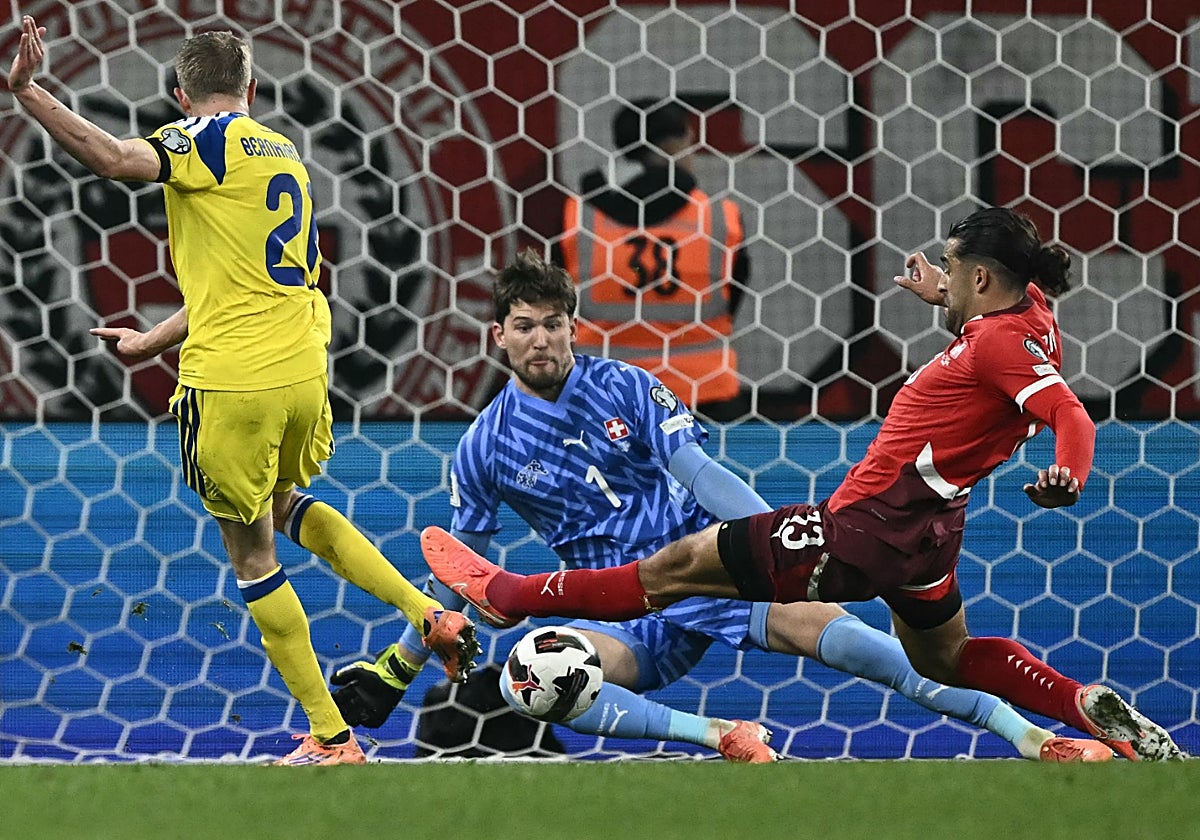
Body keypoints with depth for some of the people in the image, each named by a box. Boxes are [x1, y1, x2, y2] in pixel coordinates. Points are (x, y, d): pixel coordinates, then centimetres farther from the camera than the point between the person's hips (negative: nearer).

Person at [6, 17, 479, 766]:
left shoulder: (213, 141, -6)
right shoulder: (288, 158, 18)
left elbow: (117, 160, -26)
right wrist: (155, 339, 35)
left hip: (232, 382, -7)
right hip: (304, 368, 7)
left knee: (253, 554, 8)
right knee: (287, 504, 34)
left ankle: (330, 738, 11)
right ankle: (431, 615, 22)